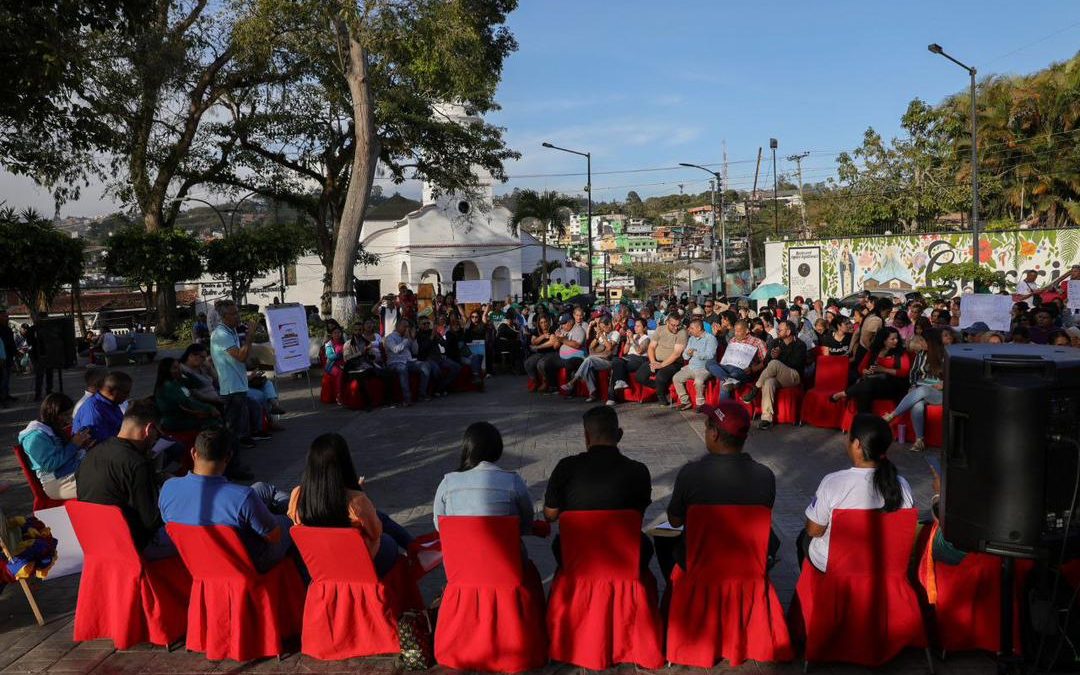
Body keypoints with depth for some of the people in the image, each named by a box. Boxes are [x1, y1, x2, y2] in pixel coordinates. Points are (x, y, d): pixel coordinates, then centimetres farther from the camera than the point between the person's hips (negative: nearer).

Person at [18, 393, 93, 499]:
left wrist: (81, 444, 3)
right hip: (58, 483, -9)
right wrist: (73, 445, -15)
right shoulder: (35, 437, -11)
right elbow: (50, 465, -18)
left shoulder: (55, 430, 15)